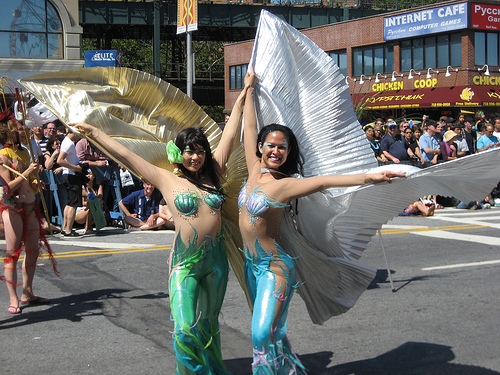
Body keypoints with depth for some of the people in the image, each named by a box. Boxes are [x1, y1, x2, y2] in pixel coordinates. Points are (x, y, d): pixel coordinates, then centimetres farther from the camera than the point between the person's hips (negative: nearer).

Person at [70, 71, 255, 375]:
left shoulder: (212, 175, 7)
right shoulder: (167, 180, -2)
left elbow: (229, 135, 10)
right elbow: (124, 154, -1)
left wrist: (243, 96, 14)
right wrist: (92, 131, 1)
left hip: (216, 259, 3)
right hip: (185, 262, -3)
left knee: (210, 324, 14)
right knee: (185, 330, -12)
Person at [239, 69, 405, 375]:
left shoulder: (284, 185, -15)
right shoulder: (255, 172, 2)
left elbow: (324, 181, -28)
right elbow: (250, 128, 8)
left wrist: (369, 177, -40)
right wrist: (249, 89, 13)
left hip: (274, 267, -7)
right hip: (252, 263, 7)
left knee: (264, 335, -13)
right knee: (267, 332, 16)